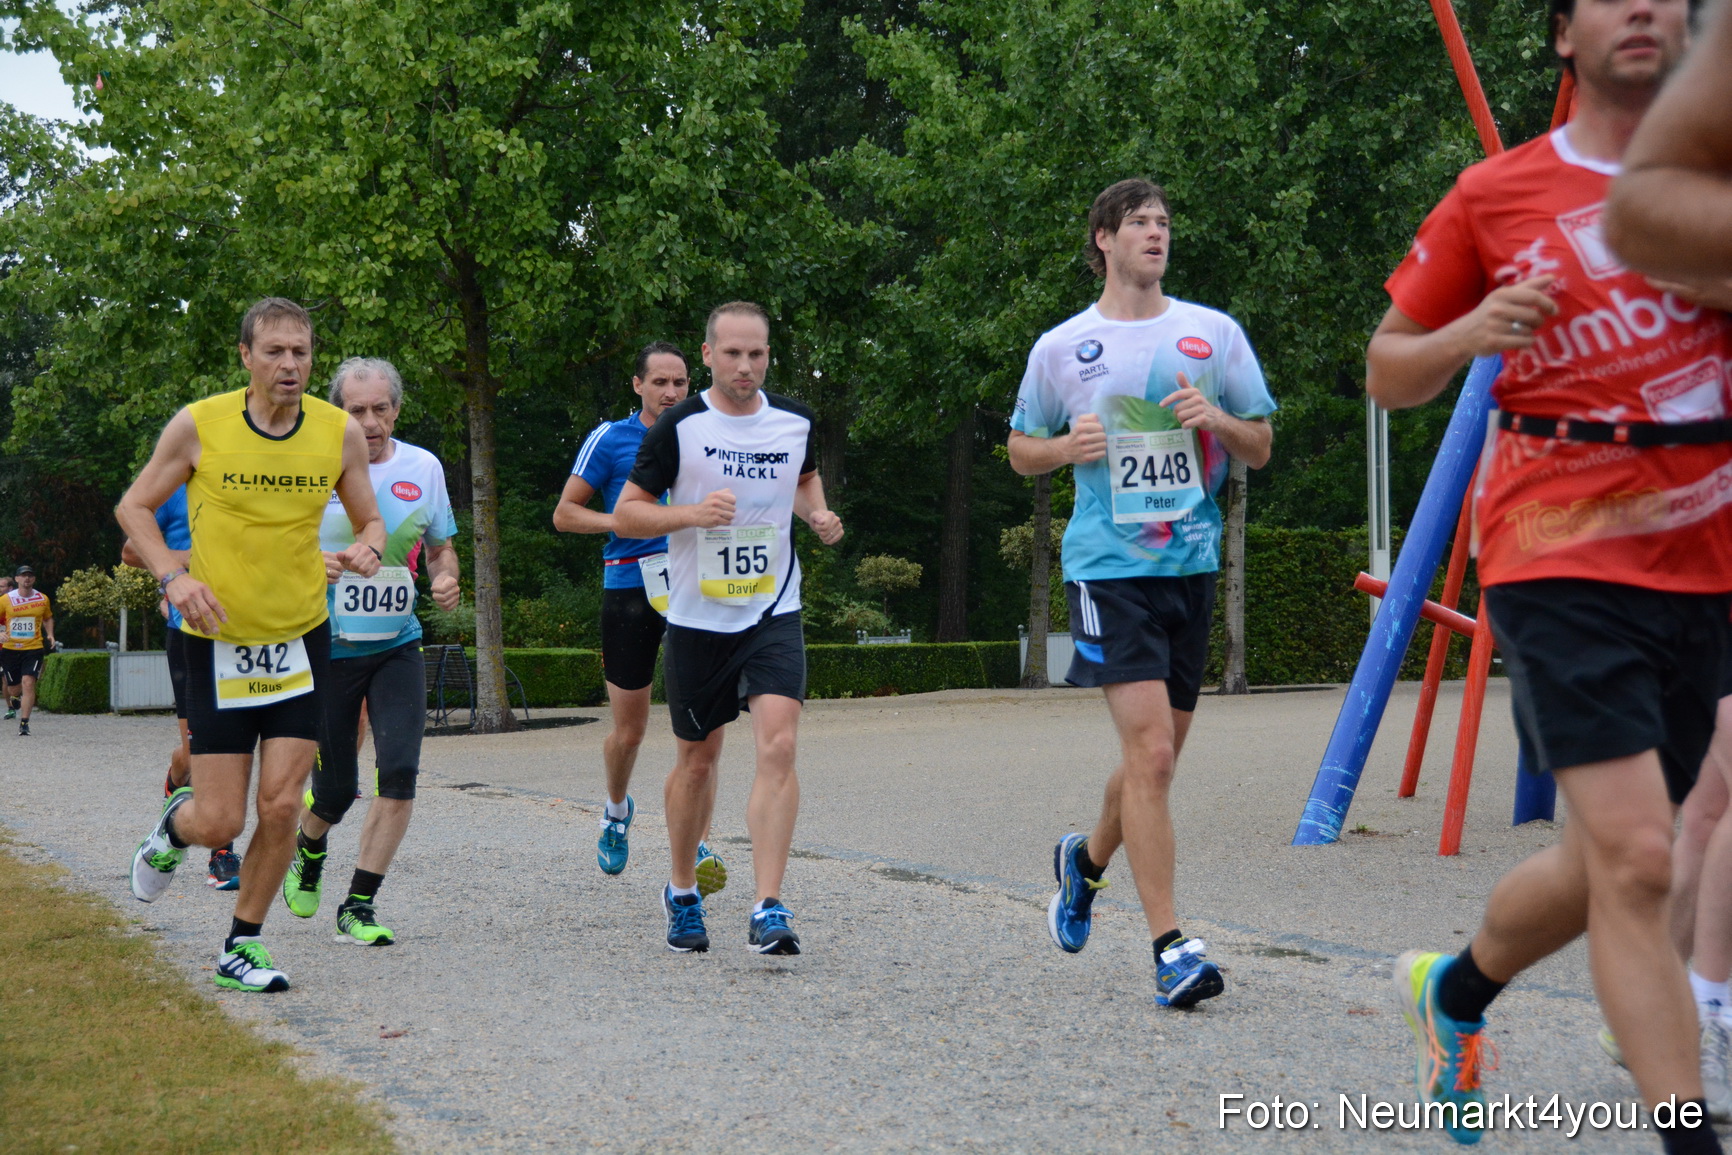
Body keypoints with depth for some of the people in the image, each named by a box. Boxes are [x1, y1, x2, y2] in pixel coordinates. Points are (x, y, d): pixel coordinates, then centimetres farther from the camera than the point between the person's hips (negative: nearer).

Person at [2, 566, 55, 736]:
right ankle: (15, 698, 48)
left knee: (28, 682, -19)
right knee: (13, 688, 9)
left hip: (34, 648, 0)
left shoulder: (43, 599, 4)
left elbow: (48, 618, 22)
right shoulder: (6, 599, -2)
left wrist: (50, 635, 6)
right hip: (10, 649, 1)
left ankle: (24, 723, -16)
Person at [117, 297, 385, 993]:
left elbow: (369, 520, 8)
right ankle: (174, 824, 35)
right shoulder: (198, 425, -11)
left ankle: (242, 947, 16)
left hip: (301, 638, 2)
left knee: (280, 806, -4)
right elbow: (134, 507, 1)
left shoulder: (340, 432, -5)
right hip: (219, 641, -2)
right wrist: (174, 576, -16)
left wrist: (367, 549, -17)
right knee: (218, 823, -3)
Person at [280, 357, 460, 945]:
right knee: (335, 790, 5)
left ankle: (358, 909, -3)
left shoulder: (423, 468, 3)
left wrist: (446, 580, -6)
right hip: (328, 647, -2)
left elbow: (441, 547, 16)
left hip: (397, 644, 2)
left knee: (399, 771, -14)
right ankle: (309, 848, 42)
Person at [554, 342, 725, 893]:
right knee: (629, 729, 7)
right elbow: (564, 514, 1)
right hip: (629, 587, -2)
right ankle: (617, 809, 37)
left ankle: (698, 843, -11)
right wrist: (624, 521, -13)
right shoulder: (610, 439, 1)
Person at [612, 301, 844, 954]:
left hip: (774, 612, 1)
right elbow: (625, 514, -5)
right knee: (698, 758, 12)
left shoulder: (796, 422, 3)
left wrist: (818, 515, 4)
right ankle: (682, 893, 34)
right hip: (697, 618, -1)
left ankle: (767, 912, -18)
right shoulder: (678, 427, -7)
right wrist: (692, 513, -21)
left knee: (778, 745, -17)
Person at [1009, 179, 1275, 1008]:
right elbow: (1021, 450, 14)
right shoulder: (1061, 348, 4)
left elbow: (1260, 448, 13)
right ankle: (1169, 947, -12)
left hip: (1192, 564, 4)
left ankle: (1087, 861, 43)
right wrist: (1070, 447, -8)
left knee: (1155, 758, 13)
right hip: (1108, 566, -4)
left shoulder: (1215, 334, 8)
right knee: (1149, 752, -16)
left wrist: (1216, 419, -9)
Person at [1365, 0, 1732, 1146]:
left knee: (1608, 867, 12)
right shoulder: (1494, 197, 4)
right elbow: (1388, 373, 11)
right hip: (1561, 558, -3)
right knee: (1636, 857, -16)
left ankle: (1455, 990, 40)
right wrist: (1466, 334, -10)